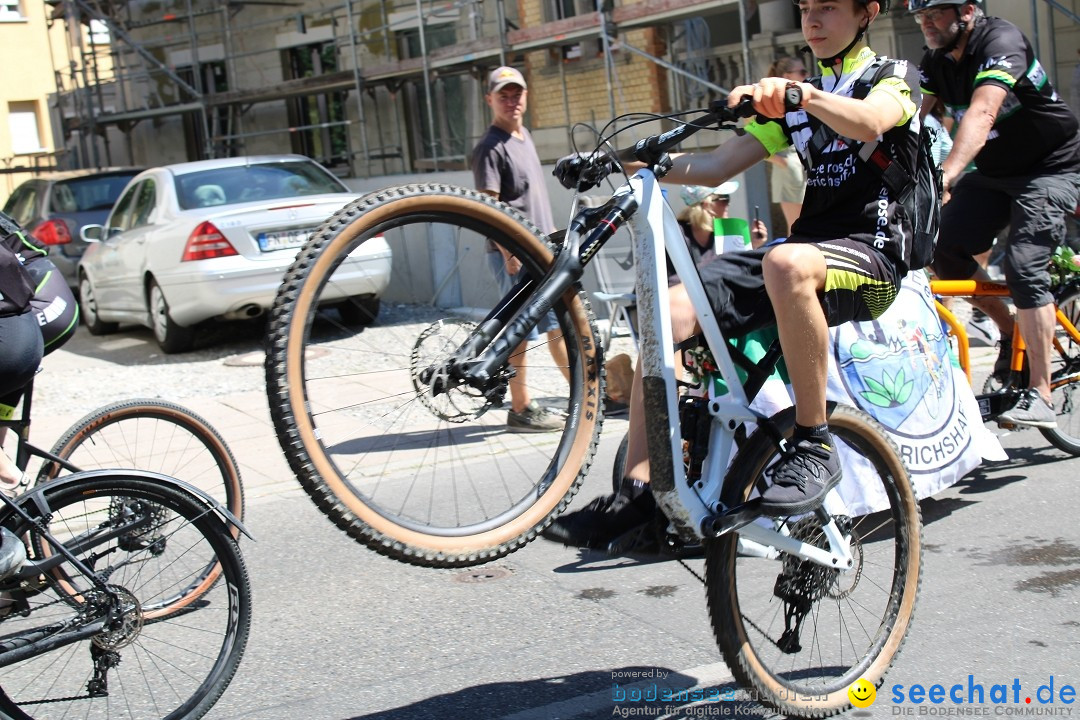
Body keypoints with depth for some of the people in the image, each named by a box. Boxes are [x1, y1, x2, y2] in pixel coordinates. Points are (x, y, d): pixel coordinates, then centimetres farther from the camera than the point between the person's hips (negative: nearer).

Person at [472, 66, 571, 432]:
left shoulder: (524, 136, 16)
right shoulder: (490, 148, -12)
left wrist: (553, 236, 22)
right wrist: (509, 252, -23)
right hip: (515, 255, -9)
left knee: (560, 323, 15)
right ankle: (521, 409, 3)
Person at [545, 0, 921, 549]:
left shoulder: (893, 75, 5)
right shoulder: (790, 100, 23)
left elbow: (870, 121, -21)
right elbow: (715, 166, 14)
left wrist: (799, 94, -39)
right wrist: (625, 162, 0)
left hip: (873, 253, -6)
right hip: (809, 243, 6)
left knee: (785, 263, -41)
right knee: (670, 312, -16)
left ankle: (814, 444, -28)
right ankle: (637, 494, -16)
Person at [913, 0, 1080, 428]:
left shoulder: (1001, 41, -24)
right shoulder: (936, 61, -1)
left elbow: (981, 113, -40)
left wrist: (945, 177, -53)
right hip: (993, 172, 7)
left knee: (1023, 267, -21)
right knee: (943, 250, -10)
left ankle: (1040, 397, -16)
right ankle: (1011, 332, 12)